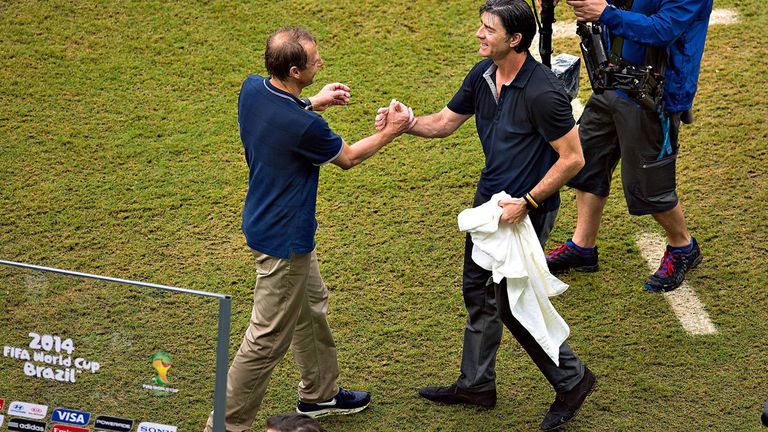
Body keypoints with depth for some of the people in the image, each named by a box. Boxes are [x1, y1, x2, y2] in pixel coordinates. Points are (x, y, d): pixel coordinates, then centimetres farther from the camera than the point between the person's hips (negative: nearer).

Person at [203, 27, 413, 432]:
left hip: (266, 219, 10)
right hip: (283, 240, -10)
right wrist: (391, 131, 2)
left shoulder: (252, 88, -9)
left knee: (312, 306, 27)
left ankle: (319, 393, 45)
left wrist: (315, 102, 13)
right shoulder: (305, 127, -31)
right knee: (267, 339, 3)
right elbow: (346, 158, -10)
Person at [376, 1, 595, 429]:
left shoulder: (542, 92, -26)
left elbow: (573, 159, -22)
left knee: (511, 304, -3)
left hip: (527, 211, -9)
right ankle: (476, 384, 35)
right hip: (489, 201, 9)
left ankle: (572, 379, 17)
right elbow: (445, 122, 10)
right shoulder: (483, 75, -1)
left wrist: (527, 202, -22)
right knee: (479, 292, 18)